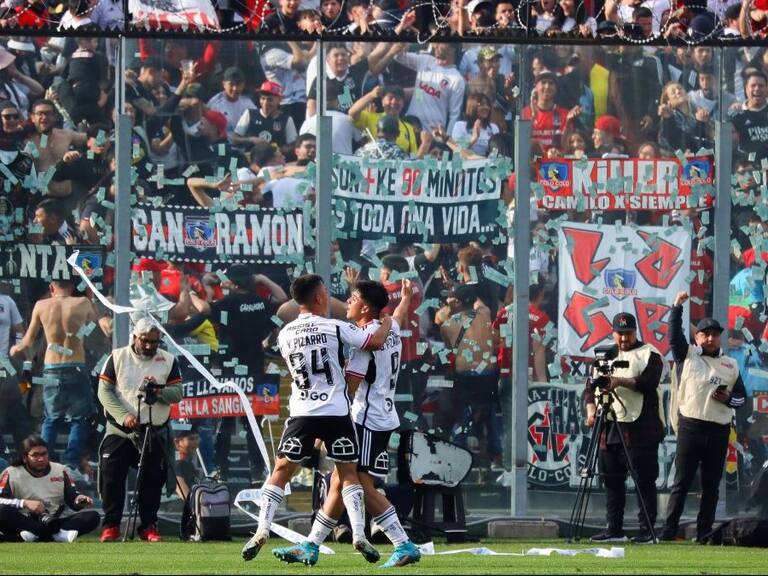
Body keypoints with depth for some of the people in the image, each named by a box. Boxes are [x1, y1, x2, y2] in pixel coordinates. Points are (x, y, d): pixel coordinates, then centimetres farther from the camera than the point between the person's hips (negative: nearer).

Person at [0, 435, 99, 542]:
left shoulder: (61, 471, 8)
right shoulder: (11, 474, -3)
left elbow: (72, 498, 5)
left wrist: (80, 500, -18)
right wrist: (25, 503, -27)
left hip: (53, 524, 3)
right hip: (22, 524, -3)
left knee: (92, 516, -16)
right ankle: (60, 534, -38)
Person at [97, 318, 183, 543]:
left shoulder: (168, 361, 5)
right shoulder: (117, 358, 2)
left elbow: (178, 393, -1)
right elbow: (104, 391, -4)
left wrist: (160, 392, -23)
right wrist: (124, 416, -16)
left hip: (155, 432, 1)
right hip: (119, 431, -1)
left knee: (153, 480, 1)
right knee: (111, 476, -7)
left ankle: (149, 526, 11)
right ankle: (111, 526, 0)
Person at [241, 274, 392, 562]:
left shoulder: (284, 335, 6)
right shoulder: (335, 328, -6)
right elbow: (375, 342, -7)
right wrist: (387, 321, 14)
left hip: (301, 413, 2)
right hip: (336, 412, -2)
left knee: (281, 471, 9)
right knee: (349, 472, 7)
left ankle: (262, 530, -2)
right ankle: (359, 534, -2)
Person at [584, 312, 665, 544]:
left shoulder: (649, 354, 2)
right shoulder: (604, 355, 19)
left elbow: (649, 382, -14)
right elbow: (590, 386, 15)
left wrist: (620, 381, -25)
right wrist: (591, 410, -2)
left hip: (639, 429, -6)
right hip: (609, 427, 6)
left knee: (644, 480, -6)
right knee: (611, 479, 7)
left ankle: (647, 531, -5)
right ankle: (614, 530, 14)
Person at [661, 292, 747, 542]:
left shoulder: (731, 365, 15)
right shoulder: (687, 355, 7)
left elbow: (742, 397, 17)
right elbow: (674, 334, -7)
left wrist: (728, 399, -4)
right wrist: (677, 307, -15)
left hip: (719, 432, 3)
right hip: (690, 427, -3)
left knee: (711, 486, 5)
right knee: (681, 483, -5)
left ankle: (704, 534, 9)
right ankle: (668, 533, -6)